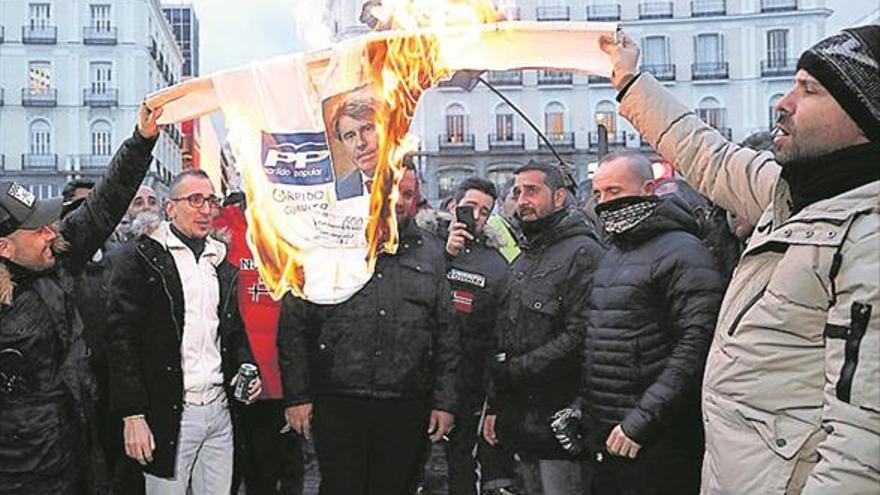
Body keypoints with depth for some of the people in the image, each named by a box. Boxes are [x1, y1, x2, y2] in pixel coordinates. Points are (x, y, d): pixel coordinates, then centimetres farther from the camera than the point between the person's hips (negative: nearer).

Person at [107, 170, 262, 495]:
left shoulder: (222, 264, 15)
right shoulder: (141, 258, -4)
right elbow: (123, 339, -10)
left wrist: (246, 368, 3)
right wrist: (132, 415, -15)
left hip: (219, 409, 6)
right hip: (169, 415, -5)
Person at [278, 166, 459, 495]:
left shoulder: (430, 254, 10)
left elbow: (446, 335, 10)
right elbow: (293, 326, 1)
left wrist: (444, 402, 6)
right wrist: (297, 395, -3)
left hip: (406, 412, 3)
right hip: (338, 406, -2)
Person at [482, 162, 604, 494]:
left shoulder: (582, 252, -11)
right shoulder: (521, 261, 19)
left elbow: (579, 338, -21)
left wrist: (514, 370, -17)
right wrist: (494, 405, 15)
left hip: (558, 416, -8)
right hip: (520, 417, 9)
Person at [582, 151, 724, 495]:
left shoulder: (682, 252, -12)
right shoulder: (613, 254, 15)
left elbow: (696, 346, -21)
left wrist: (641, 421, -21)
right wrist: (583, 405, 12)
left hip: (656, 442, -8)